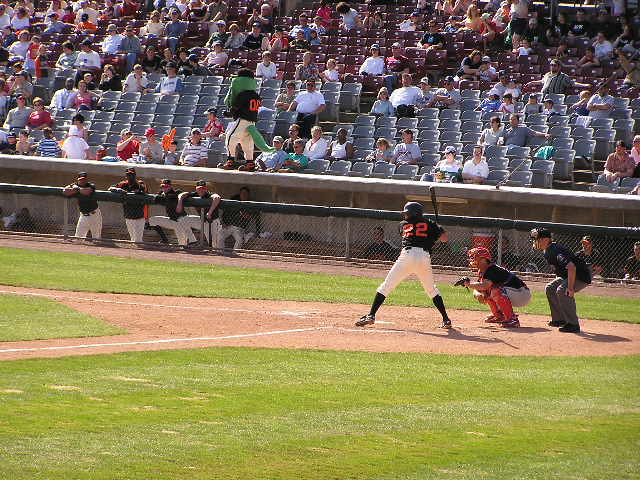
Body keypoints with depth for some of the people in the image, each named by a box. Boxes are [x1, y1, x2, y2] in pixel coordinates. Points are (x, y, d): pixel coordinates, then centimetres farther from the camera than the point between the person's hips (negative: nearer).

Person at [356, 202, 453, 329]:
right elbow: (445, 238, 8)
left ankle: (371, 315, -8)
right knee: (432, 289, 18)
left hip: (407, 255, -2)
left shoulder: (404, 224, 18)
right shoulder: (429, 224, 16)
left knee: (386, 286, 2)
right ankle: (446, 319, 11)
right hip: (425, 258, 2)